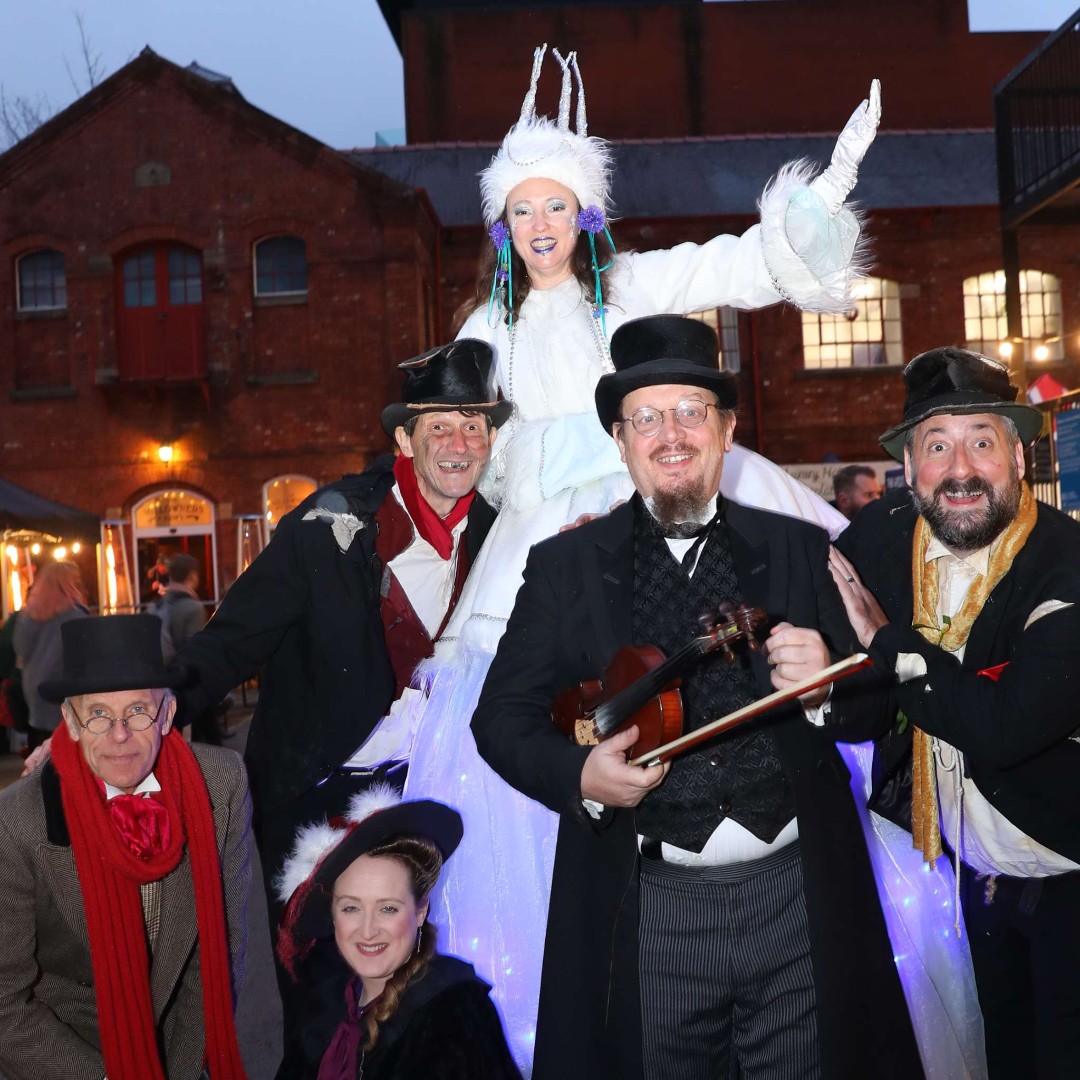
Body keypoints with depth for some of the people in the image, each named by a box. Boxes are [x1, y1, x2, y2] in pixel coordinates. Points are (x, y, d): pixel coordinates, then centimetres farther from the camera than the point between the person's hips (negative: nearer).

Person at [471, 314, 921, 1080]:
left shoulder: (801, 549, 4)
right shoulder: (564, 566, 1)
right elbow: (502, 714, 1)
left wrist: (826, 687, -15)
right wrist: (579, 775, -17)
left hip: (800, 901, 1)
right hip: (647, 911, -1)